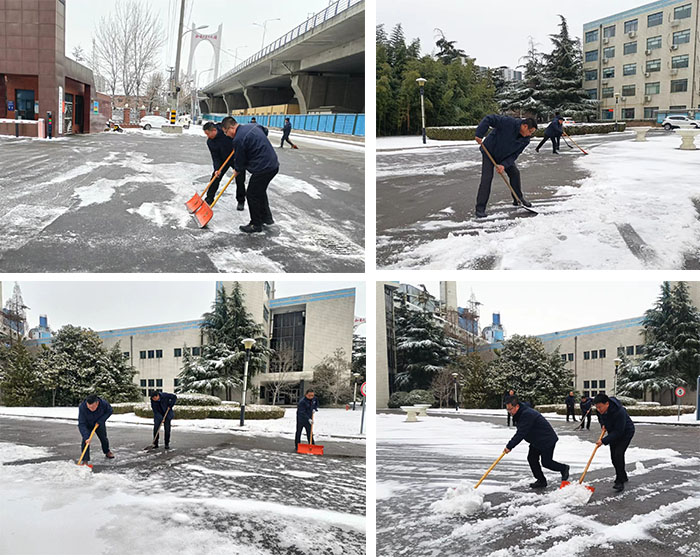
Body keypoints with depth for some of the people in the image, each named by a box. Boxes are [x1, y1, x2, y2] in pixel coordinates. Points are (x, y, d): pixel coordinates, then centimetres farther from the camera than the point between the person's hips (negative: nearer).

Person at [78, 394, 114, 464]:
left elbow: (109, 411, -12)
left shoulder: (104, 403, -35)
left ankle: (107, 452, 43)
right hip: (87, 425, -2)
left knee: (104, 438, 15)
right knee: (85, 441, -18)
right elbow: (81, 425, -37)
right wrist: (86, 437, -45)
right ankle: (85, 460, -10)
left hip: (99, 424, 2)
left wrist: (101, 421, -24)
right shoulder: (82, 407, -40)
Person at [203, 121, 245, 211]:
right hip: (223, 160, 4)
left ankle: (241, 201, 16)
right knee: (215, 177, -3)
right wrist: (217, 169, -24)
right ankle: (209, 199, 9)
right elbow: (215, 157, -12)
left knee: (240, 180, -2)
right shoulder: (210, 142, -13)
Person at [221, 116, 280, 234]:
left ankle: (256, 225, 14)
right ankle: (267, 217, 37)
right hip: (273, 165, 9)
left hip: (262, 169, -9)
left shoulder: (238, 139, -18)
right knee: (261, 192, 25)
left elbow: (239, 161, -9)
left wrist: (237, 169, 16)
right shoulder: (252, 126, 8)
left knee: (252, 195, 4)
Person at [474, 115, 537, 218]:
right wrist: (479, 135, -36)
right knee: (487, 177, -13)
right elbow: (489, 119, -31)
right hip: (489, 152, -6)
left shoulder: (525, 140, -13)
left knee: (515, 173, 5)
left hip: (505, 156, 6)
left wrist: (504, 165, -27)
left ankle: (518, 199, 26)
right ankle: (480, 208, -11)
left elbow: (514, 155, -12)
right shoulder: (508, 122, -31)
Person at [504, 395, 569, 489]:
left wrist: (509, 446, -32)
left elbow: (521, 434, -34)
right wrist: (510, 445, 5)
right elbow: (519, 432, 14)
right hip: (536, 441, 10)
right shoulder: (520, 414, 3)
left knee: (546, 462, -2)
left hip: (547, 440, -10)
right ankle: (541, 481, 13)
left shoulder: (527, 414, -31)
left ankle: (564, 468, 23)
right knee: (532, 459, 3)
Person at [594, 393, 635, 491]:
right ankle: (623, 477, 28)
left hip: (626, 433, -8)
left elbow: (618, 432, -36)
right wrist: (603, 424, -9)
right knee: (613, 456, 8)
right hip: (614, 432, 8)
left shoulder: (619, 412, -39)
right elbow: (600, 418, 11)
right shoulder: (600, 410, -15)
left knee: (618, 454, -21)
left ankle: (620, 482, -14)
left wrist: (604, 441, -38)